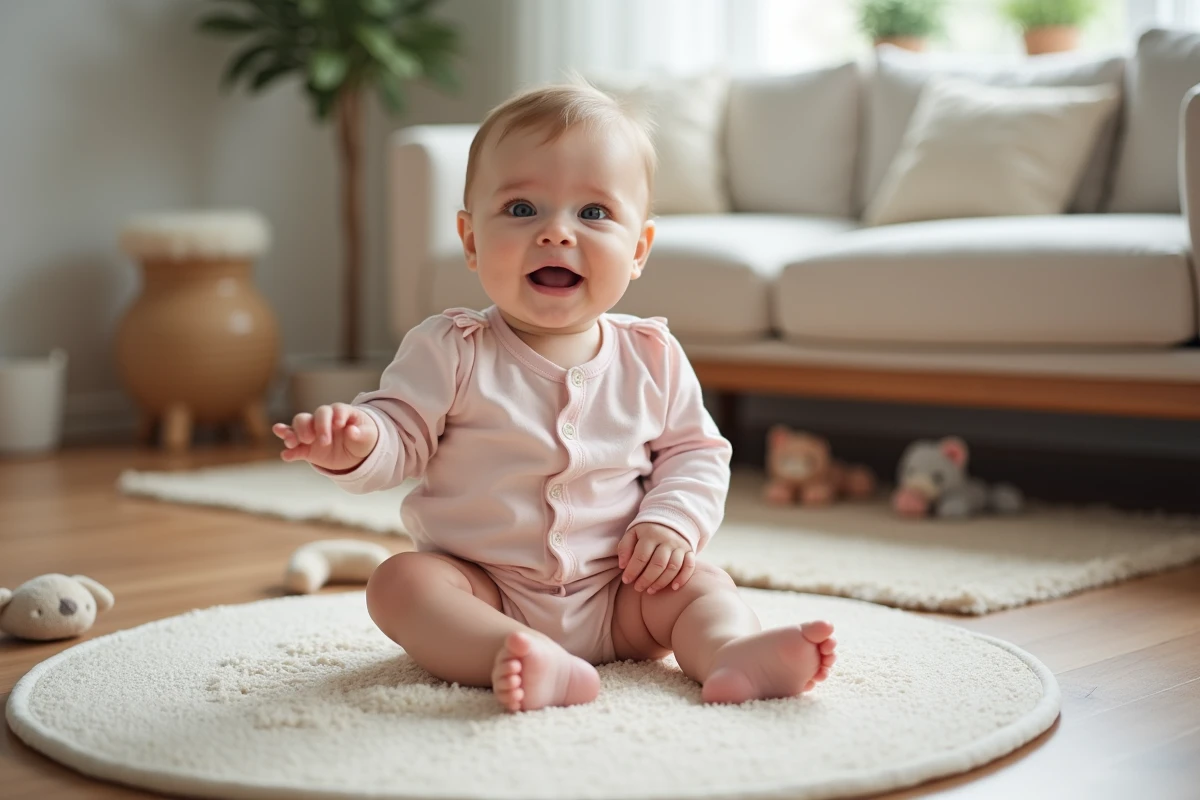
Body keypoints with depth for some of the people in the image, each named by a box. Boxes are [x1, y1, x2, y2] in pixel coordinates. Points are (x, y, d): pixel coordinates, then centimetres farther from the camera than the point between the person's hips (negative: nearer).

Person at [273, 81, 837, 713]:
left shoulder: (652, 358, 0)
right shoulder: (452, 351, -8)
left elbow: (694, 451, 9)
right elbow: (401, 431, -8)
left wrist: (670, 521, -10)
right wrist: (356, 442, -31)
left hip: (618, 596, 2)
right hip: (482, 590, -2)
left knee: (699, 580, -16)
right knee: (399, 582, -26)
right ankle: (520, 661, -49)